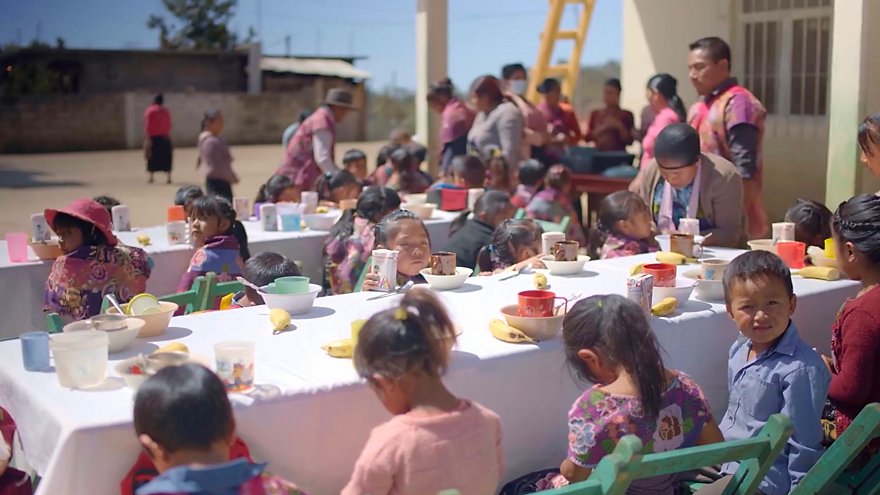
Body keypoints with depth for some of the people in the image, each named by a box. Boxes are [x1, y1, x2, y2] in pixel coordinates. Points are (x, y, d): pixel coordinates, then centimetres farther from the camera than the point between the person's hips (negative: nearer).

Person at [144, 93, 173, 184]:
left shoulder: (149, 110, -5)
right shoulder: (165, 111, 6)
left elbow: (147, 126, -10)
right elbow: (169, 126, 5)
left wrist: (147, 138, -11)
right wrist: (168, 135, 12)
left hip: (153, 137, -3)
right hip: (164, 137, 3)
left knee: (152, 157, 5)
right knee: (166, 157, 8)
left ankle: (151, 178, 7)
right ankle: (169, 177, 5)